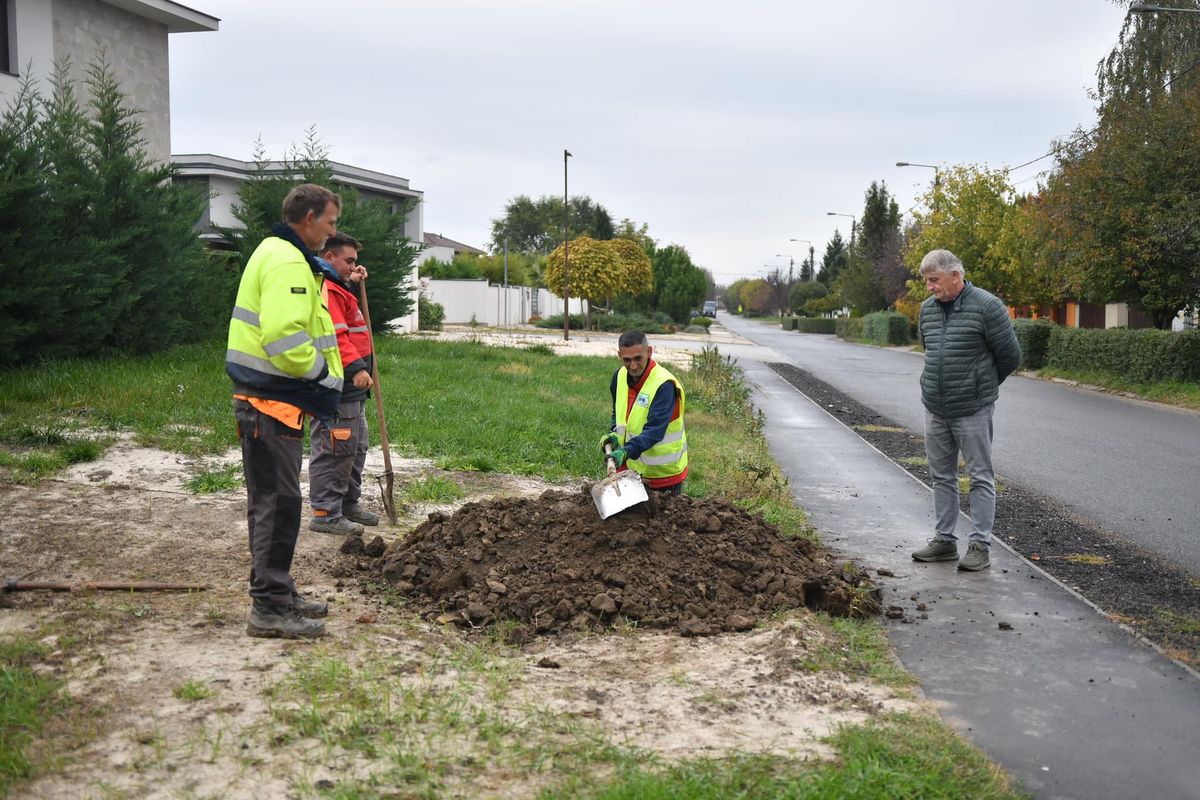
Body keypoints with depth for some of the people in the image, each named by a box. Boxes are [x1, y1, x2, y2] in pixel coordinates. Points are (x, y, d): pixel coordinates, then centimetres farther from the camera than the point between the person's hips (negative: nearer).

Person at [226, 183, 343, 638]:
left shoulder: (277, 254, 19)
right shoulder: (287, 263, -16)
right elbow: (285, 338, -27)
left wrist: (322, 377, 14)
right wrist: (323, 376, -14)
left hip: (263, 399, 11)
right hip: (271, 400, -11)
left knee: (271, 500, 16)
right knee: (278, 502, -6)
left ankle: (277, 595, 27)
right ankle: (270, 609, 0)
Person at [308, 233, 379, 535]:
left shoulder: (336, 288, 19)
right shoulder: (325, 289, -15)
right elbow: (333, 335, -25)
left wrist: (352, 283, 27)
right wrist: (356, 367, -32)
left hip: (349, 389, 11)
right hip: (334, 388, -11)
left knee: (355, 448, 18)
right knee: (334, 451, -8)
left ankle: (348, 505, 29)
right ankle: (325, 513, -3)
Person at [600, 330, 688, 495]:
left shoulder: (664, 385, -22)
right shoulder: (619, 376, 1)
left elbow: (655, 430, -30)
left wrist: (627, 451, -42)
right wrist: (615, 434, -2)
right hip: (632, 468, 6)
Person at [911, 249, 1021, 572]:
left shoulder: (986, 306, -12)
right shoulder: (928, 308, 8)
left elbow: (1010, 355, -5)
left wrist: (983, 386, 7)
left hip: (972, 410, -7)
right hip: (934, 409, 7)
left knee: (980, 477, 1)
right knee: (941, 476, 13)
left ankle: (979, 545, 5)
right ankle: (944, 540, 22)